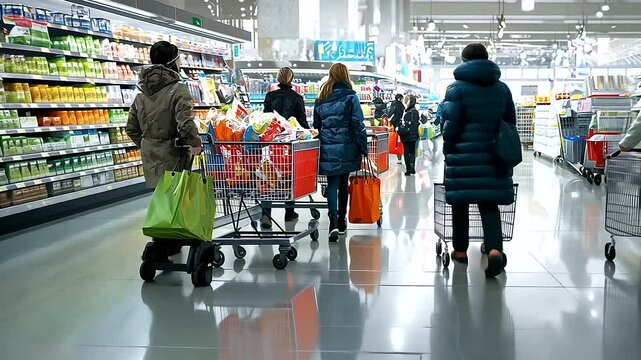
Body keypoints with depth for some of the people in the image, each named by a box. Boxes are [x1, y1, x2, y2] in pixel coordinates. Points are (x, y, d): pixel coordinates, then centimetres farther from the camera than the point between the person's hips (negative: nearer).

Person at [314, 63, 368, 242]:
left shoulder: (321, 98, 9)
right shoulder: (350, 97, -4)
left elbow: (316, 124, 13)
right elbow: (357, 124, -7)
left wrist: (320, 141, 20)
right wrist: (363, 148, -4)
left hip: (327, 147, 2)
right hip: (346, 147, -2)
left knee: (332, 183, 0)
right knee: (343, 184, 11)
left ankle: (334, 222, -18)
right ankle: (341, 222, 22)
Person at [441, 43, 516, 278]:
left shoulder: (457, 87, -5)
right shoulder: (502, 88, 11)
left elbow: (451, 123, -8)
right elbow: (511, 122, 14)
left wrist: (447, 150, 5)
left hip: (464, 154, -3)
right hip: (494, 155, 4)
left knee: (461, 202, 9)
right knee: (489, 202, 5)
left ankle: (460, 249, 18)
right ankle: (495, 248, -15)